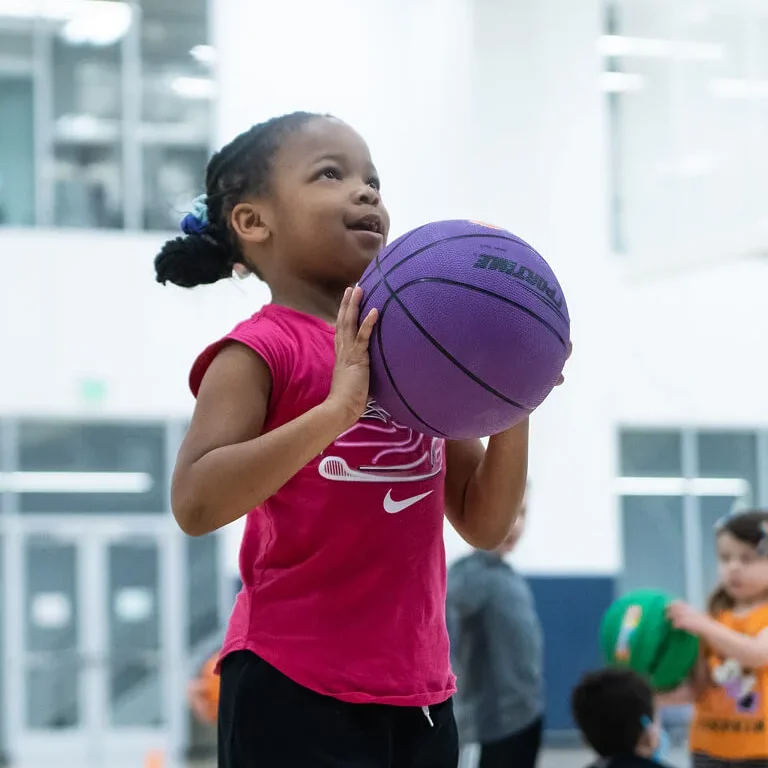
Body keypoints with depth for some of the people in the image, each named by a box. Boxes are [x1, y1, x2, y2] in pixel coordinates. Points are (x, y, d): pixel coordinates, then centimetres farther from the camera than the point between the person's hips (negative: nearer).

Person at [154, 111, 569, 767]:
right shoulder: (261, 350, -6)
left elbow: (484, 525, 14)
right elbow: (195, 504, -21)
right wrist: (338, 407, -25)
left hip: (419, 694, 7)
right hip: (295, 690, -7)